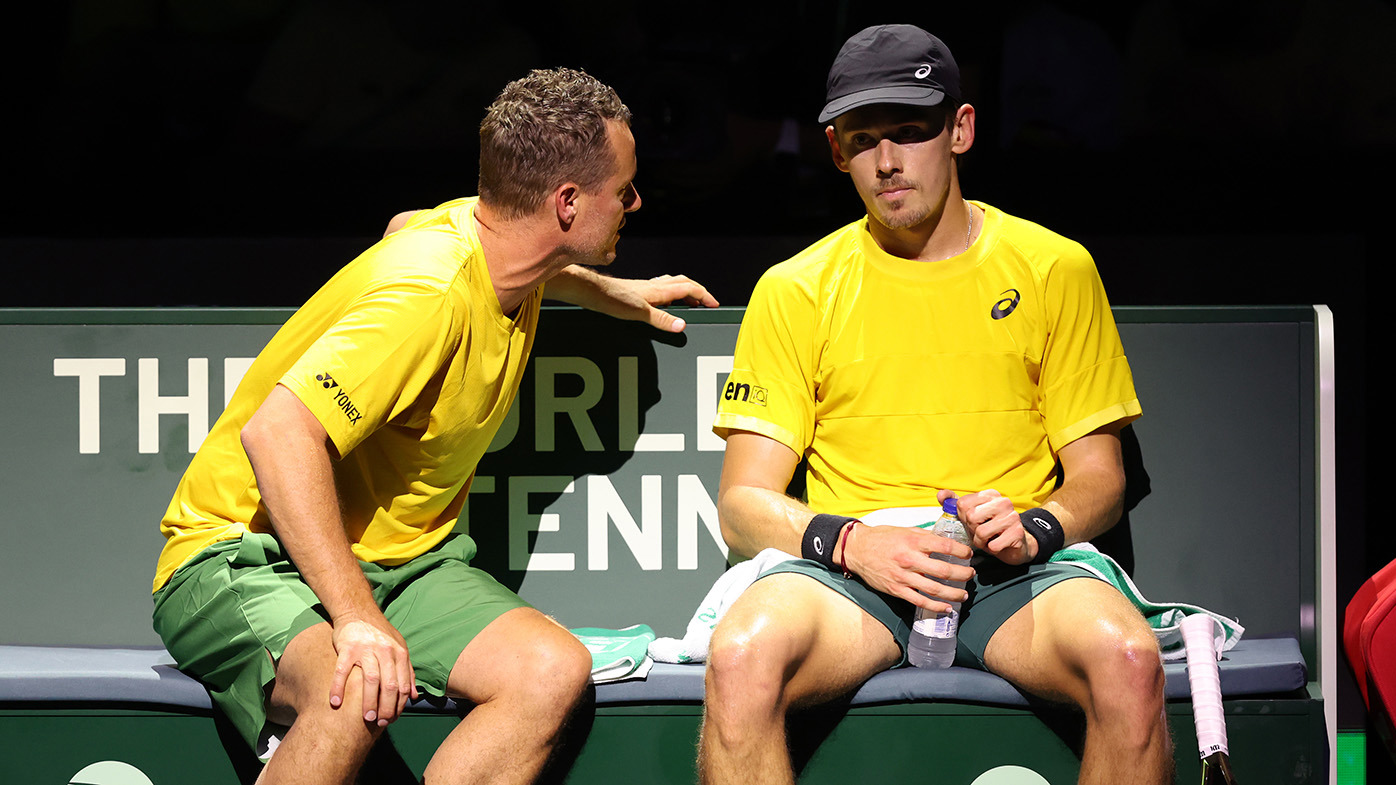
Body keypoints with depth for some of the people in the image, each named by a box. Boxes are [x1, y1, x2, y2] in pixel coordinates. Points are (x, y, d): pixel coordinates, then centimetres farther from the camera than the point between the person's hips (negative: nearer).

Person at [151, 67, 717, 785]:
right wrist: (357, 618, -39)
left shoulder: (484, 233, 3)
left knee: (554, 671, -20)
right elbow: (276, 431, -34)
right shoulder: (431, 290, -25)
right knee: (354, 696, -41)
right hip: (251, 555, -8)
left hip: (400, 559, 9)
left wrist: (615, 294, 33)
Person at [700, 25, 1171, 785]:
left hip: (1010, 573, 0)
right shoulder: (795, 290, 9)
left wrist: (1034, 529, -11)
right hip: (850, 573, 0)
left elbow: (1098, 477, 12)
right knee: (740, 658, -34)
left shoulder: (1055, 270, 10)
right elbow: (742, 504, 6)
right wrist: (851, 541, -14)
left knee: (1129, 660, -33)